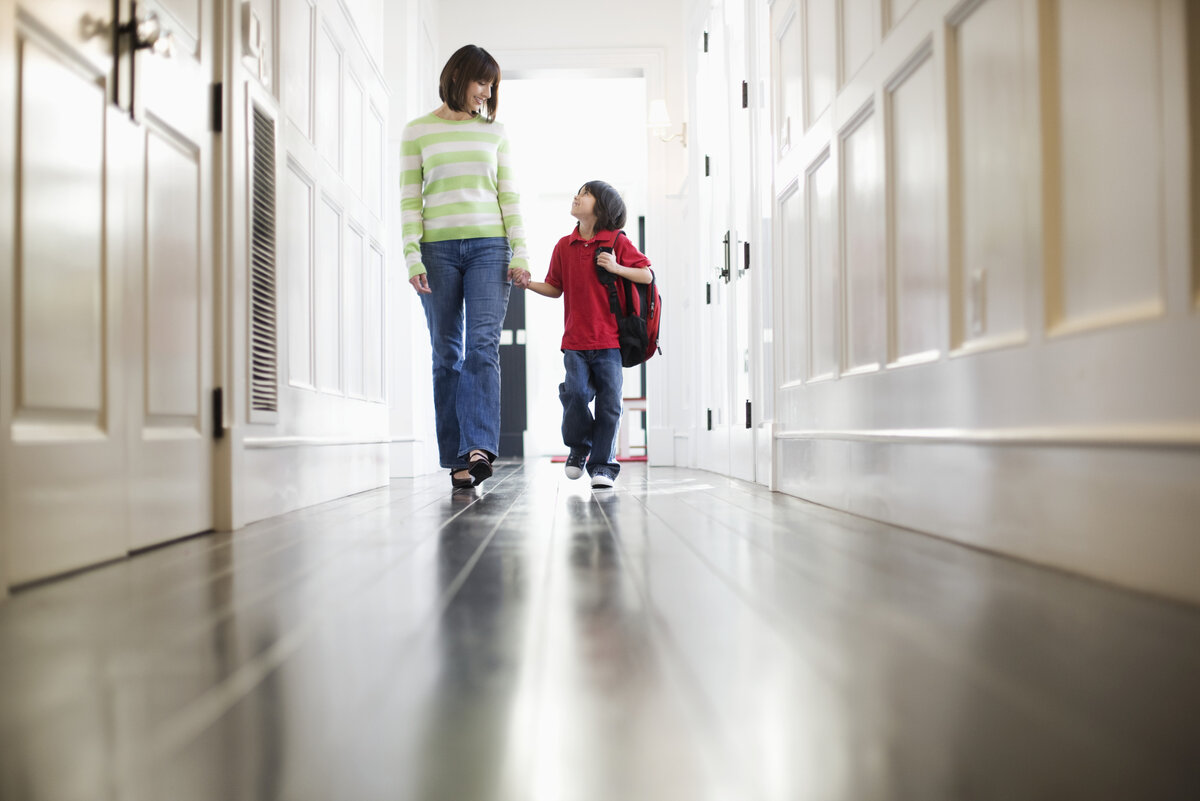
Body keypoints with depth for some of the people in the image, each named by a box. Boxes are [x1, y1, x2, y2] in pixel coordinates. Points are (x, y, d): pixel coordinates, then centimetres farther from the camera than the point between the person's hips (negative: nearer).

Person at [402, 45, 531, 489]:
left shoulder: (495, 131, 15)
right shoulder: (418, 131, 9)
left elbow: (509, 195, 12)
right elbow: (409, 199, 5)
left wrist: (520, 252, 1)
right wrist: (412, 256, -6)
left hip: (489, 246, 1)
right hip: (438, 248, -1)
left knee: (483, 344, -14)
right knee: (446, 353, 0)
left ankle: (479, 447, -22)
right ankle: (456, 458, 3)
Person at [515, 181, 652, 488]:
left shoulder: (617, 242, 2)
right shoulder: (564, 246, 11)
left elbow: (647, 275, 1)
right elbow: (555, 288, 17)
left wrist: (616, 268, -12)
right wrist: (528, 284, 0)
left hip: (609, 340, -2)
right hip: (575, 340, 2)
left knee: (609, 401, -3)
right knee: (576, 394, -9)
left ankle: (603, 463, 7)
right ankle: (579, 447, 18)